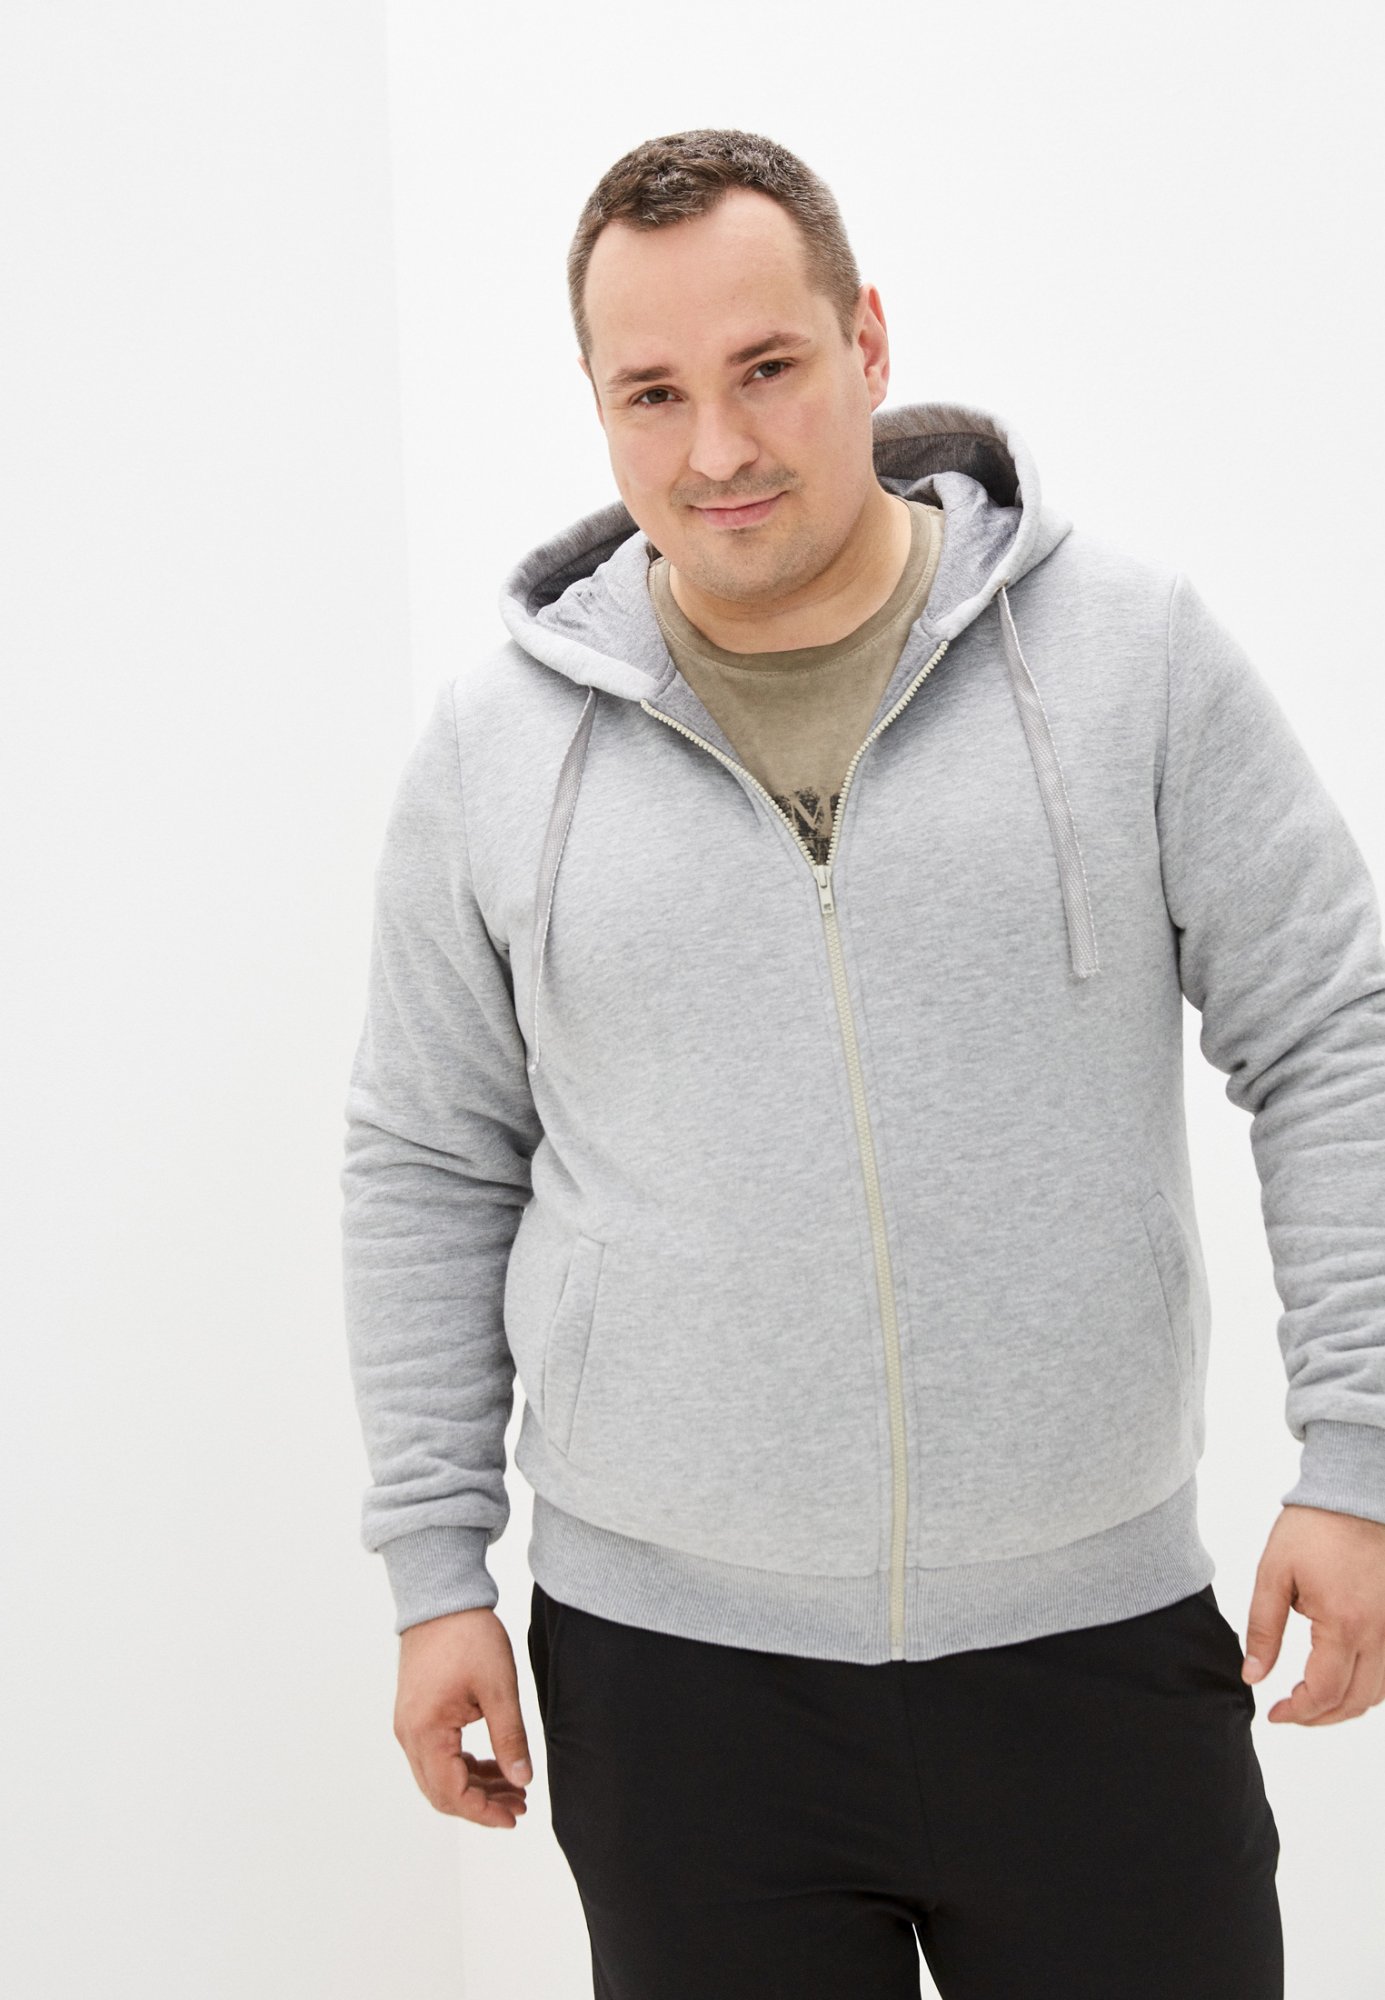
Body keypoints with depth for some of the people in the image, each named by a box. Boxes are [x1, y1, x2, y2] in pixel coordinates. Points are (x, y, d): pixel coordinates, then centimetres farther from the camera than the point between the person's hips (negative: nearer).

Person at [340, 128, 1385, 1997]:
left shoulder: (1130, 648, -3)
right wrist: (437, 1567, 5)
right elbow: (430, 1168, 7)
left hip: (1096, 1637, 0)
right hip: (667, 1664, 1)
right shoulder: (497, 737, 1)